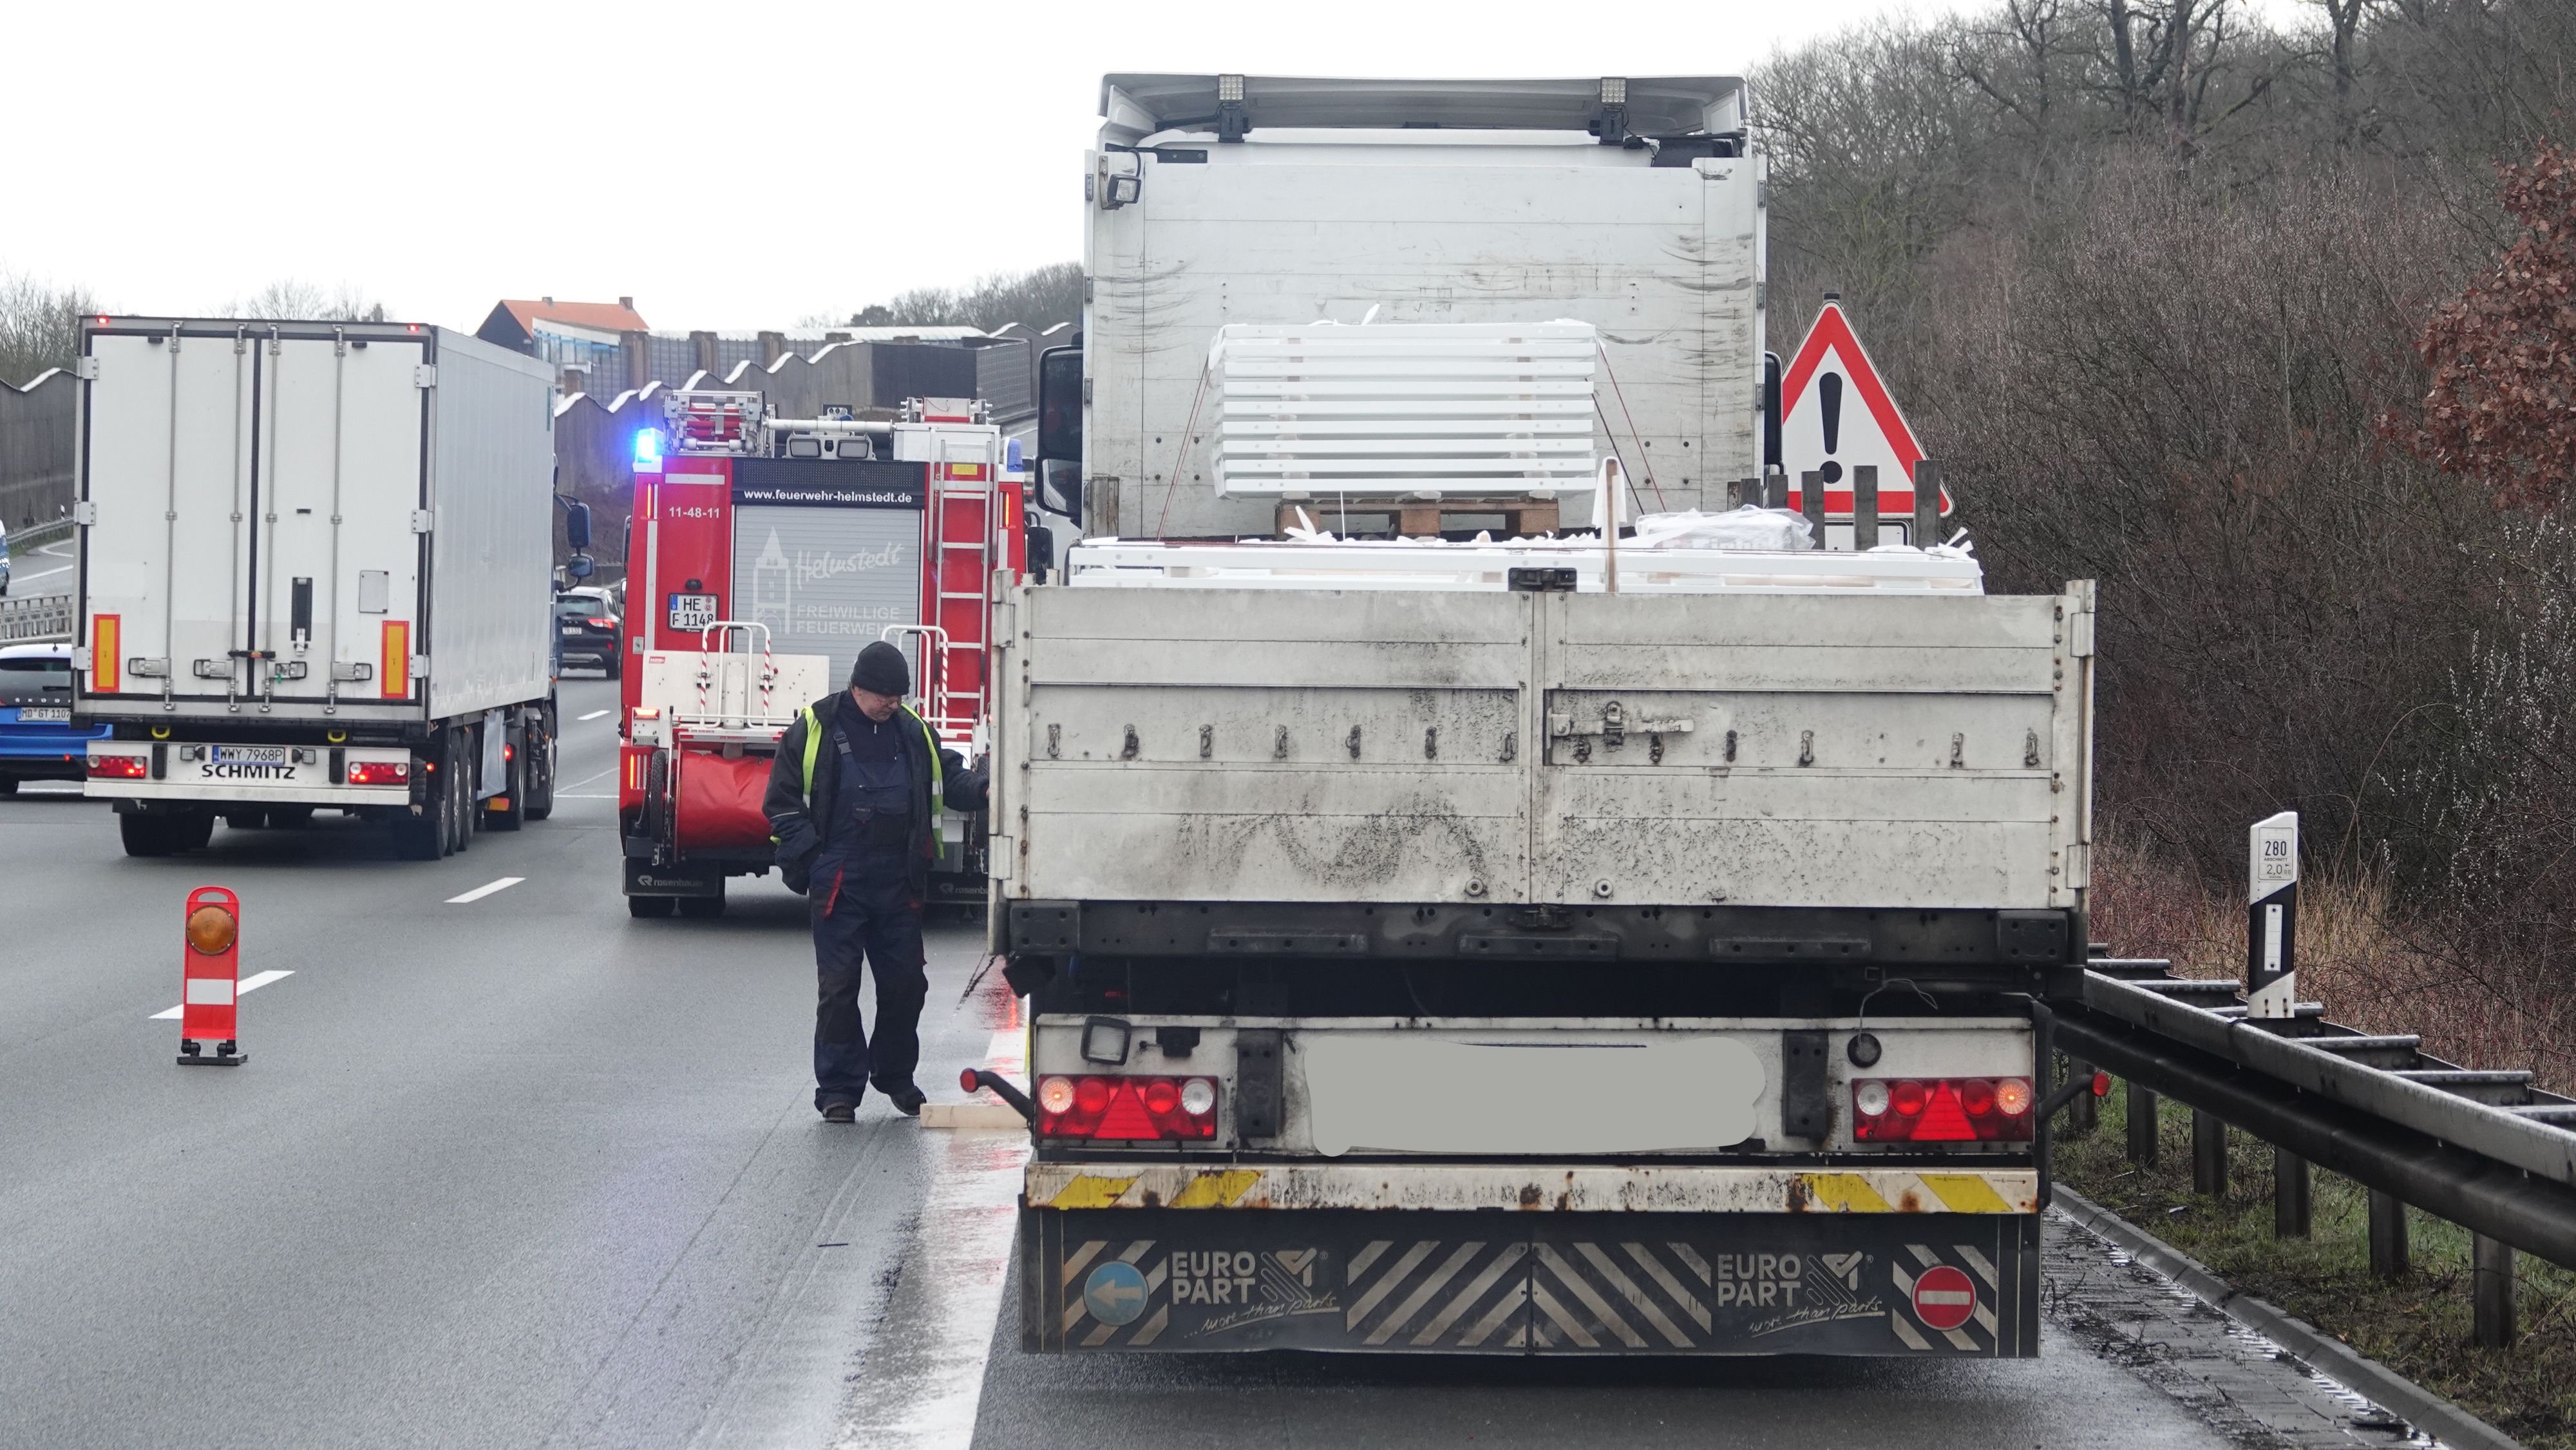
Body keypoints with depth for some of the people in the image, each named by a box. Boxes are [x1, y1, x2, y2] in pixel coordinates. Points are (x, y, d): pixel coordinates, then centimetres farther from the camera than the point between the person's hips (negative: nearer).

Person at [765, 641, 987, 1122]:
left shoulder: (912, 731, 9)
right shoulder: (816, 729, -3)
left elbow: (949, 779, 12)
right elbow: (783, 799, -1)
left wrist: (984, 788, -9)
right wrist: (805, 857, -10)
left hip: (899, 884, 4)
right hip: (839, 884, -4)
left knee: (905, 983, 8)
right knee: (838, 987, -2)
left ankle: (896, 1077, 26)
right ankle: (839, 1090, 5)